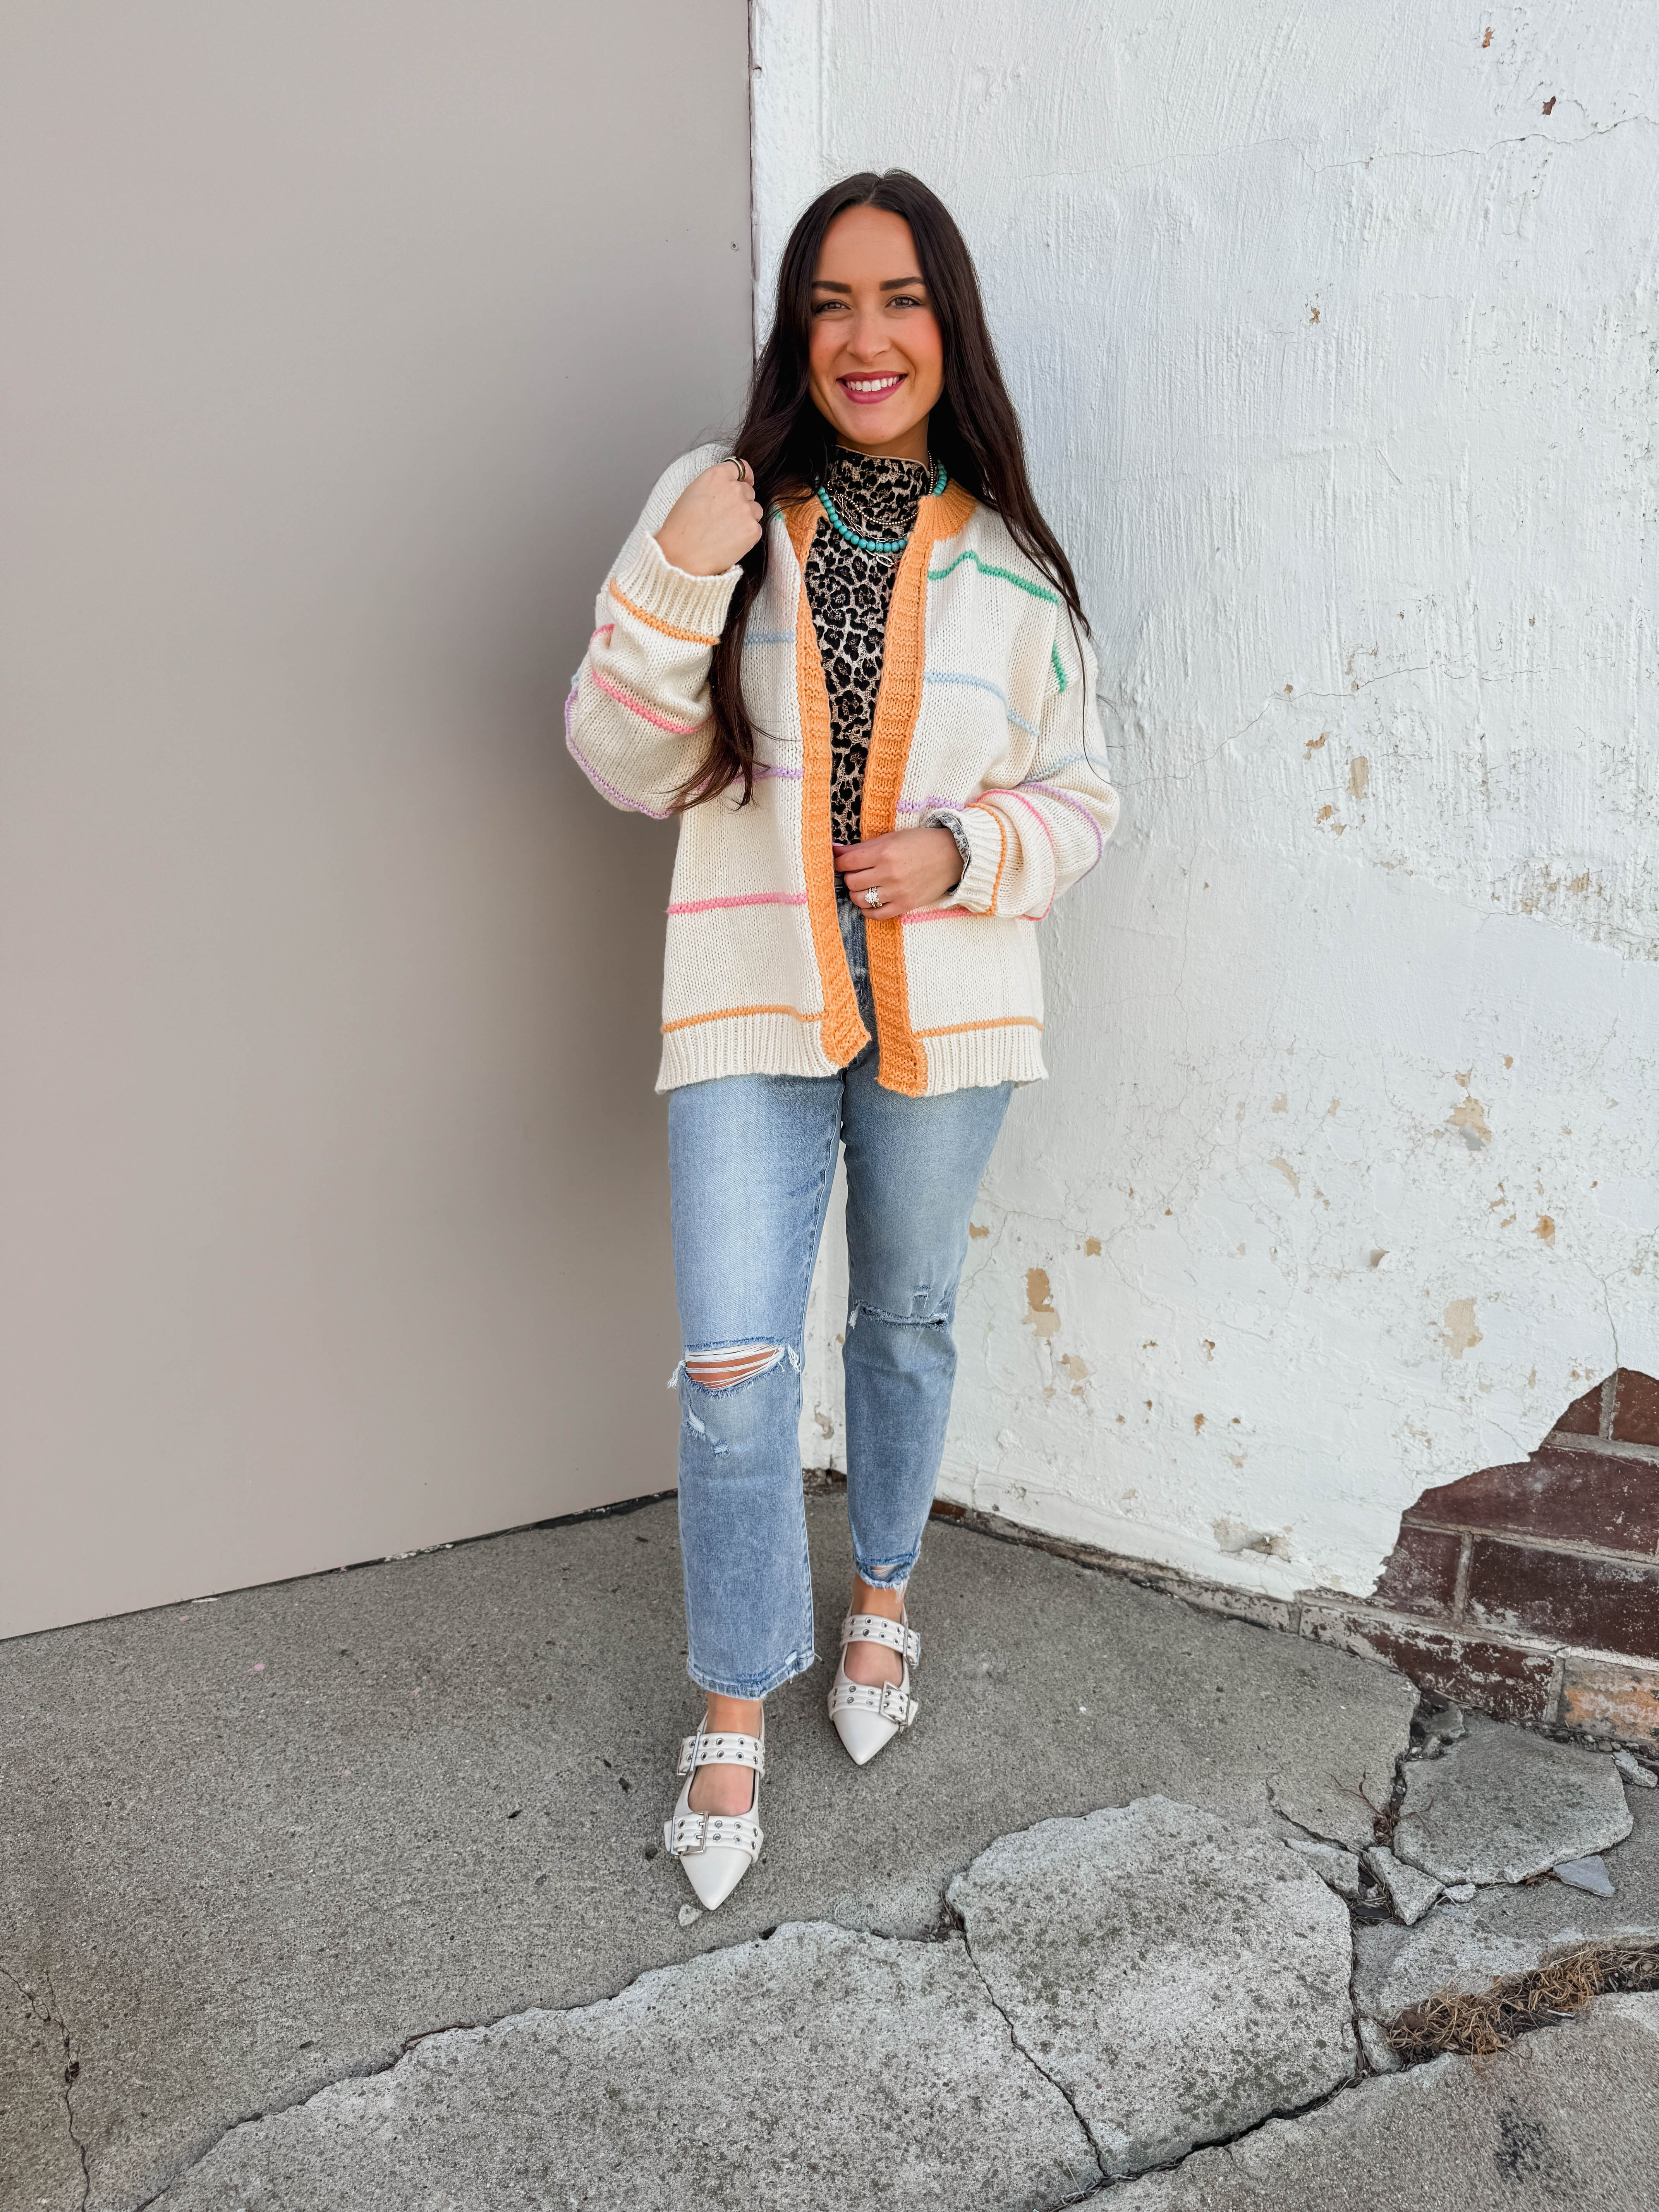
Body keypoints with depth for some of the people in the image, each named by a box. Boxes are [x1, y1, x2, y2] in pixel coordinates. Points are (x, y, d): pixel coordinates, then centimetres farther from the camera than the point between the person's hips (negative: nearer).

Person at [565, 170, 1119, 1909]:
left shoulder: (1006, 557, 1)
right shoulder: (717, 508, 0)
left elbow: (1078, 797, 6)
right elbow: (626, 767, -2)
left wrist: (963, 854, -13)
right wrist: (673, 582, -16)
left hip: (943, 1004, 1)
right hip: (752, 1001, -1)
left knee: (907, 1315, 17)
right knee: (732, 1361, -3)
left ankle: (881, 1595, 43)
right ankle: (737, 1712, 18)